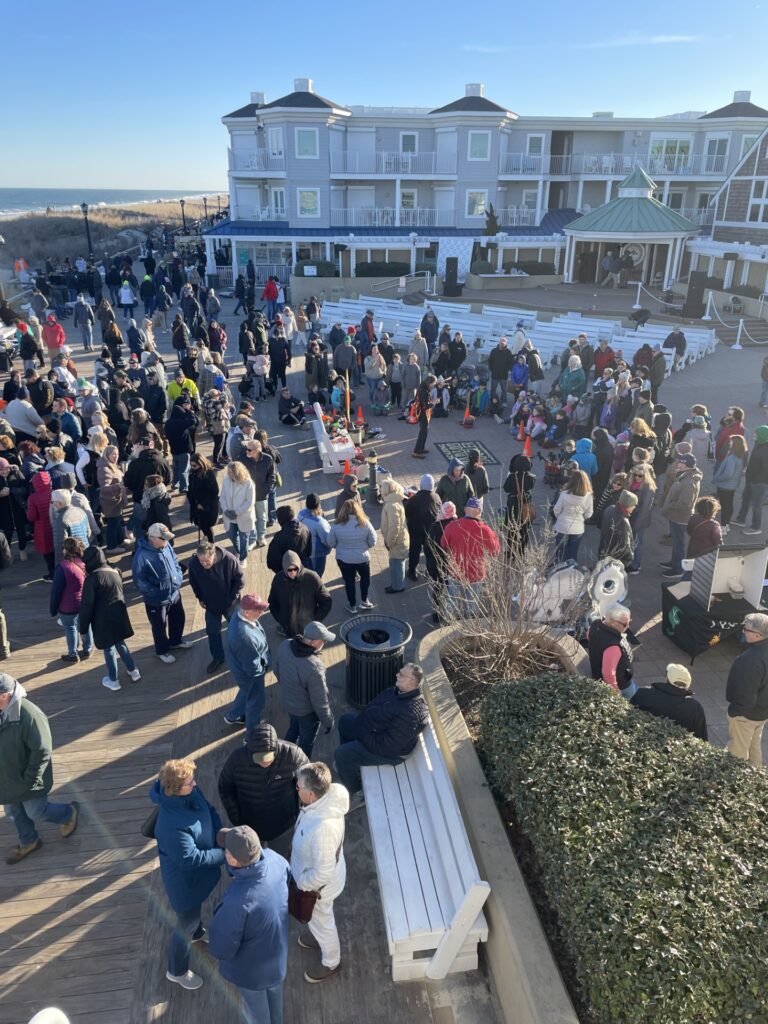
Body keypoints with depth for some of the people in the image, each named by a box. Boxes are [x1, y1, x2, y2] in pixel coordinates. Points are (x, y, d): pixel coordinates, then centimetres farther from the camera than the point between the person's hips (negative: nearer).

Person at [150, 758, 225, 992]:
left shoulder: (191, 792, -18)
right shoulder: (171, 823, -41)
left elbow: (210, 810, 0)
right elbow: (190, 859, -33)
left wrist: (221, 832, -15)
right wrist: (224, 854, -27)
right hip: (184, 878, -7)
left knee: (196, 908, 35)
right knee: (186, 923, 18)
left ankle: (197, 933, 67)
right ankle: (177, 971, 45)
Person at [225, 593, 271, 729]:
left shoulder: (241, 613, -17)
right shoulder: (244, 636, -45)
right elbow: (252, 667, -31)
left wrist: (265, 658, 11)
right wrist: (263, 670, -10)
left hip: (242, 666, 8)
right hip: (248, 673, -8)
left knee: (246, 693, 34)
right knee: (256, 701, 20)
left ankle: (232, 716, 59)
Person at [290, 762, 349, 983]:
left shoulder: (323, 827, -46)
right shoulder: (327, 797, -21)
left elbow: (322, 872, -34)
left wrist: (301, 884, -16)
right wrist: (299, 862, 15)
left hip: (318, 883, -7)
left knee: (321, 921, 23)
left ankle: (331, 962, 50)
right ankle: (319, 936, 64)